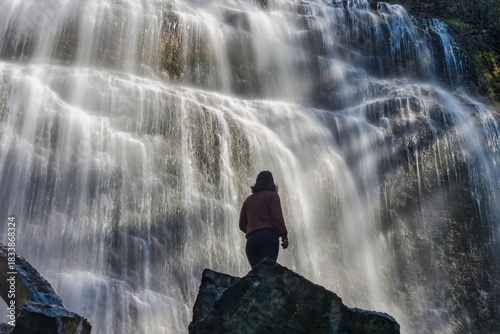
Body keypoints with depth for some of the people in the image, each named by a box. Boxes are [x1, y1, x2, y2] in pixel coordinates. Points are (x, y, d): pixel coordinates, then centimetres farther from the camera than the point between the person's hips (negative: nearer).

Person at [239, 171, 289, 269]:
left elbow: (242, 225, 21)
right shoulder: (271, 195, 10)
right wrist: (284, 236, -8)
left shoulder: (248, 200, 23)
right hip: (268, 236, -4)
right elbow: (277, 216, -5)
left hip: (251, 240, 4)